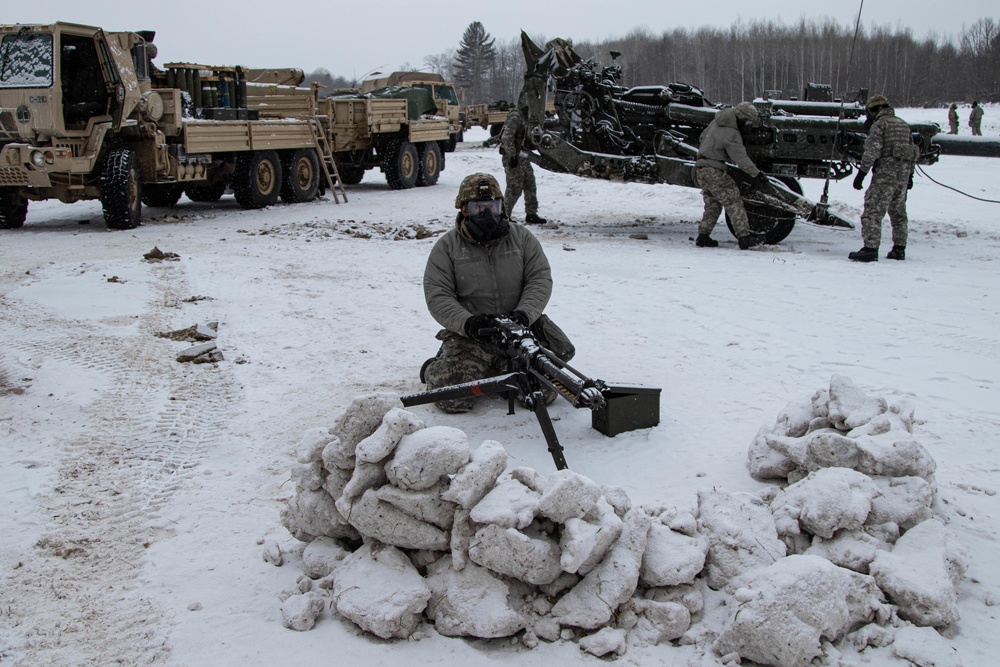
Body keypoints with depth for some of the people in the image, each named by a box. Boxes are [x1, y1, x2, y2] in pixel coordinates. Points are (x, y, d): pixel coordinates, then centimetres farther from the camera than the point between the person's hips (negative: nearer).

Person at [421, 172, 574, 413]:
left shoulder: (522, 237, 8)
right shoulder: (447, 246, 2)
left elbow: (540, 279, 0)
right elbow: (437, 296, -5)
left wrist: (524, 314, -19)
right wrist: (467, 322, -23)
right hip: (468, 335, -2)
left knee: (544, 391, -11)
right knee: (452, 397, -20)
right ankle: (435, 368, 17)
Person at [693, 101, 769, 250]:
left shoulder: (716, 122, 11)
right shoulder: (731, 135, -16)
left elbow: (702, 139, 24)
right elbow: (741, 159, -17)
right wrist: (756, 173, -10)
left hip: (701, 169, 9)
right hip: (715, 172, -9)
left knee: (712, 205, 15)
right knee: (734, 202, -7)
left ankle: (703, 237, 12)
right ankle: (744, 237, -11)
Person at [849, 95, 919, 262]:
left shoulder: (879, 124, -5)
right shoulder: (903, 125, 20)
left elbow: (872, 151, -17)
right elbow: (912, 150, 25)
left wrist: (861, 173, -16)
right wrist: (909, 175, 31)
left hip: (885, 173, -8)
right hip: (903, 176, 8)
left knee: (873, 211, -10)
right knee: (898, 212, 17)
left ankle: (870, 249, -19)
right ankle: (899, 249, 21)